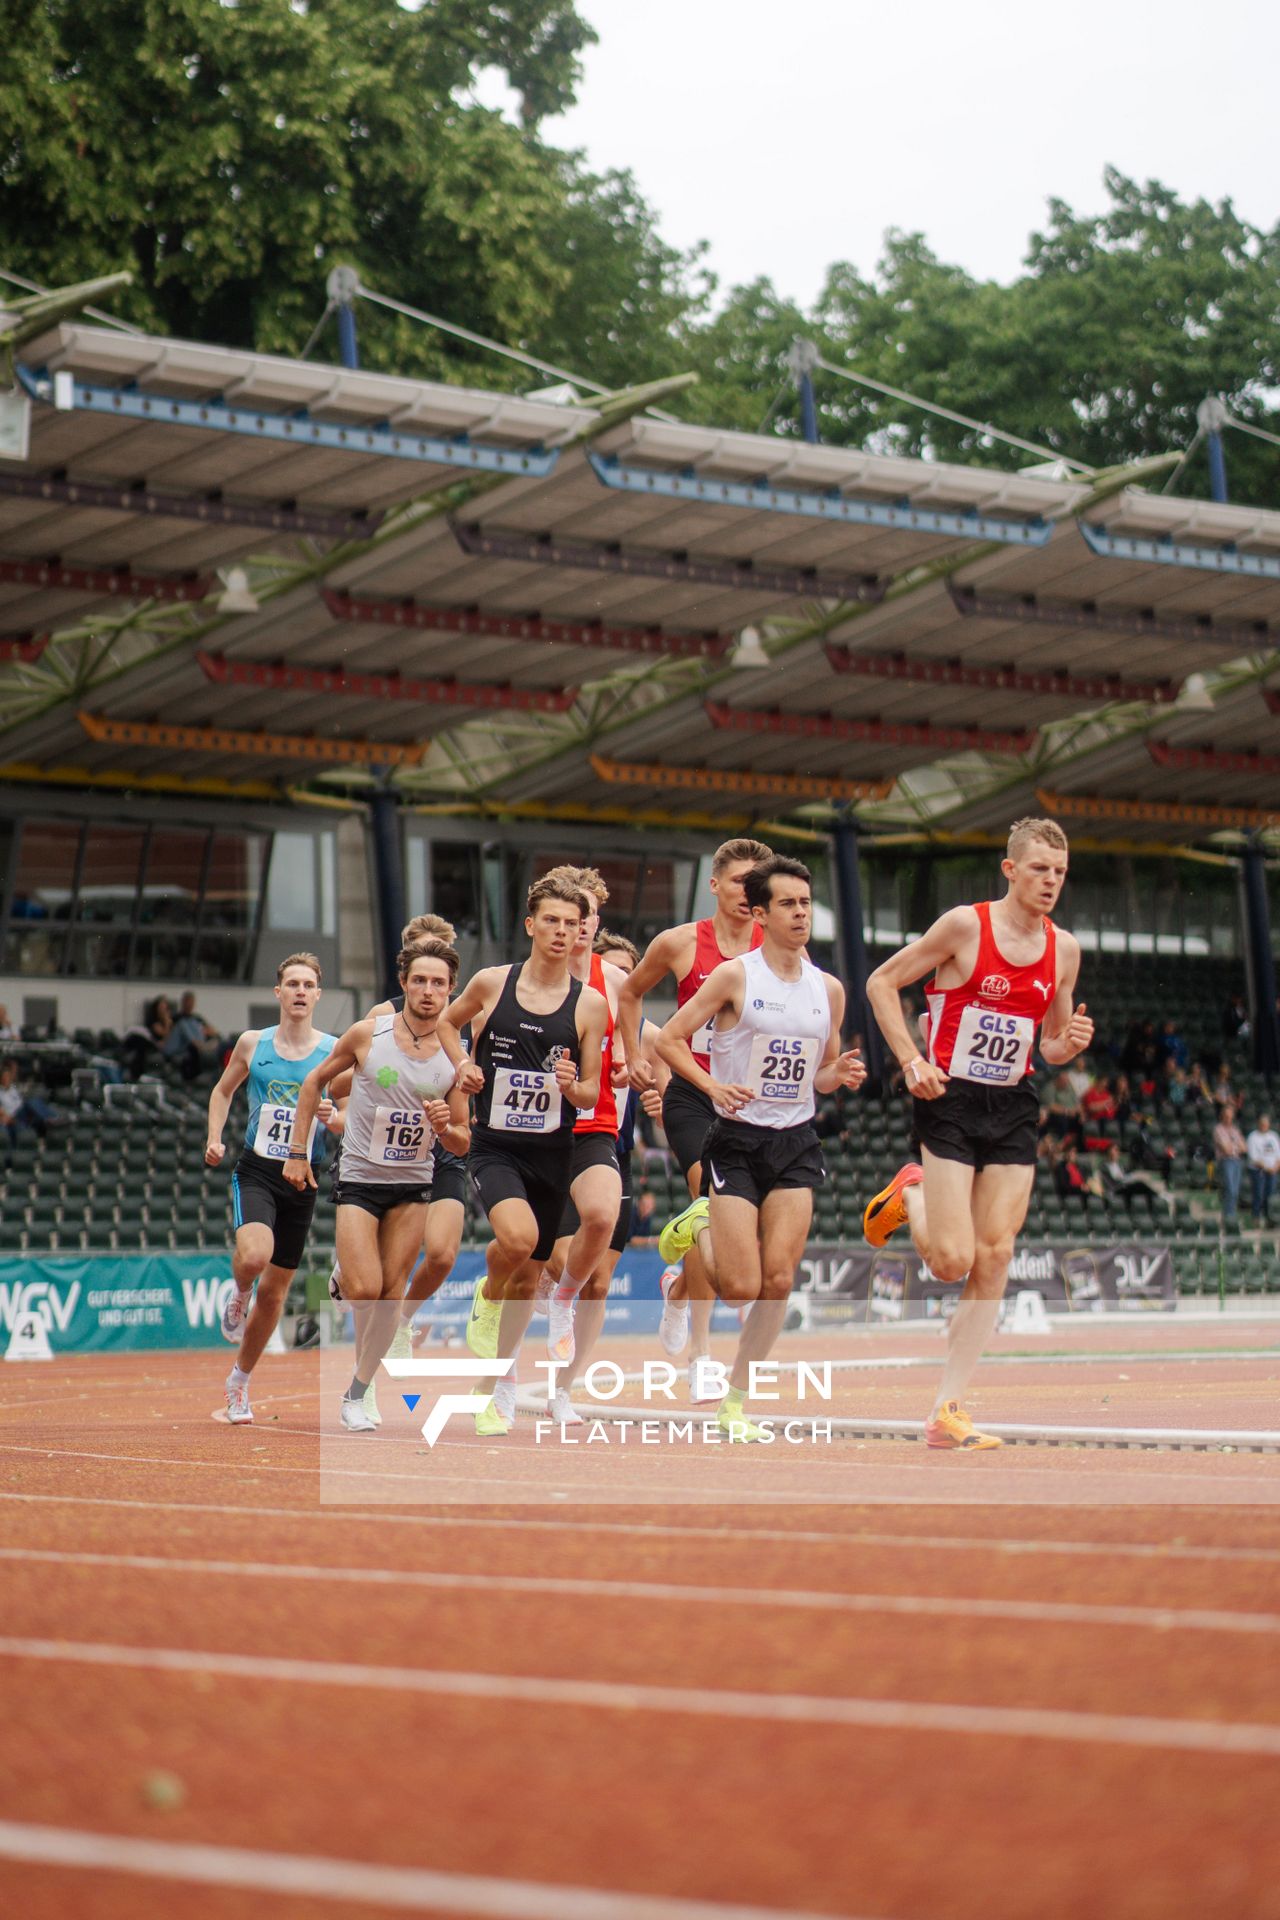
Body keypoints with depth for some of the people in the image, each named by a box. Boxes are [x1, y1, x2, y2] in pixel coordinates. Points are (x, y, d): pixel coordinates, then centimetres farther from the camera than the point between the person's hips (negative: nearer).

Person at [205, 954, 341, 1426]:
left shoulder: (334, 1051, 1)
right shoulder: (252, 1043, 3)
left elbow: (353, 1119, 4)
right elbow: (223, 1091, 18)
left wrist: (336, 1119, -18)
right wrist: (214, 1138, 2)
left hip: (302, 1178, 1)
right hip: (256, 1170, -1)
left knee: (274, 1291, 8)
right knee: (254, 1255, -31)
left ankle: (239, 1379, 28)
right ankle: (238, 1292, 7)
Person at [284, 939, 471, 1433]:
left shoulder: (454, 1057, -2)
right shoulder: (367, 1034, -7)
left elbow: (463, 1142, 4)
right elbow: (315, 1082, 7)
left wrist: (445, 1126, -19)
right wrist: (297, 1151, 5)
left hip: (413, 1186, 2)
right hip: (359, 1177, -2)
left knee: (391, 1295, 0)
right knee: (365, 1291, -17)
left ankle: (356, 1394, 13)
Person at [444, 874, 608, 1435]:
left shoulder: (591, 1004, -1)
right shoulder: (490, 984, -1)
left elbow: (590, 1095, 3)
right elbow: (444, 1024, 20)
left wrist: (573, 1087, -18)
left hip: (552, 1153, 2)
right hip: (494, 1148, -2)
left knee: (528, 1276, 9)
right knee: (518, 1236, -30)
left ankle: (501, 1389, 28)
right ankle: (487, 1296, 5)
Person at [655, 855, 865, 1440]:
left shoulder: (828, 989, 9)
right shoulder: (734, 976, -5)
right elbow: (668, 1039, -4)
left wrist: (841, 1074, -3)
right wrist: (714, 1087, -17)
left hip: (796, 1145, 4)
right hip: (736, 1142, -4)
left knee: (778, 1282, -7)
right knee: (743, 1287, -12)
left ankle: (735, 1399, 7)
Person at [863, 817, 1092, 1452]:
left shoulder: (1063, 948, 6)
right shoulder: (965, 925, -10)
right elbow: (881, 982, -3)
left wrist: (1071, 1043, -8)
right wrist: (911, 1060, -13)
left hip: (1012, 1110, 5)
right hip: (951, 1100, -5)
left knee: (994, 1257, -1)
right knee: (951, 1260, -12)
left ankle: (948, 1410, 4)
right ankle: (910, 1195, 23)